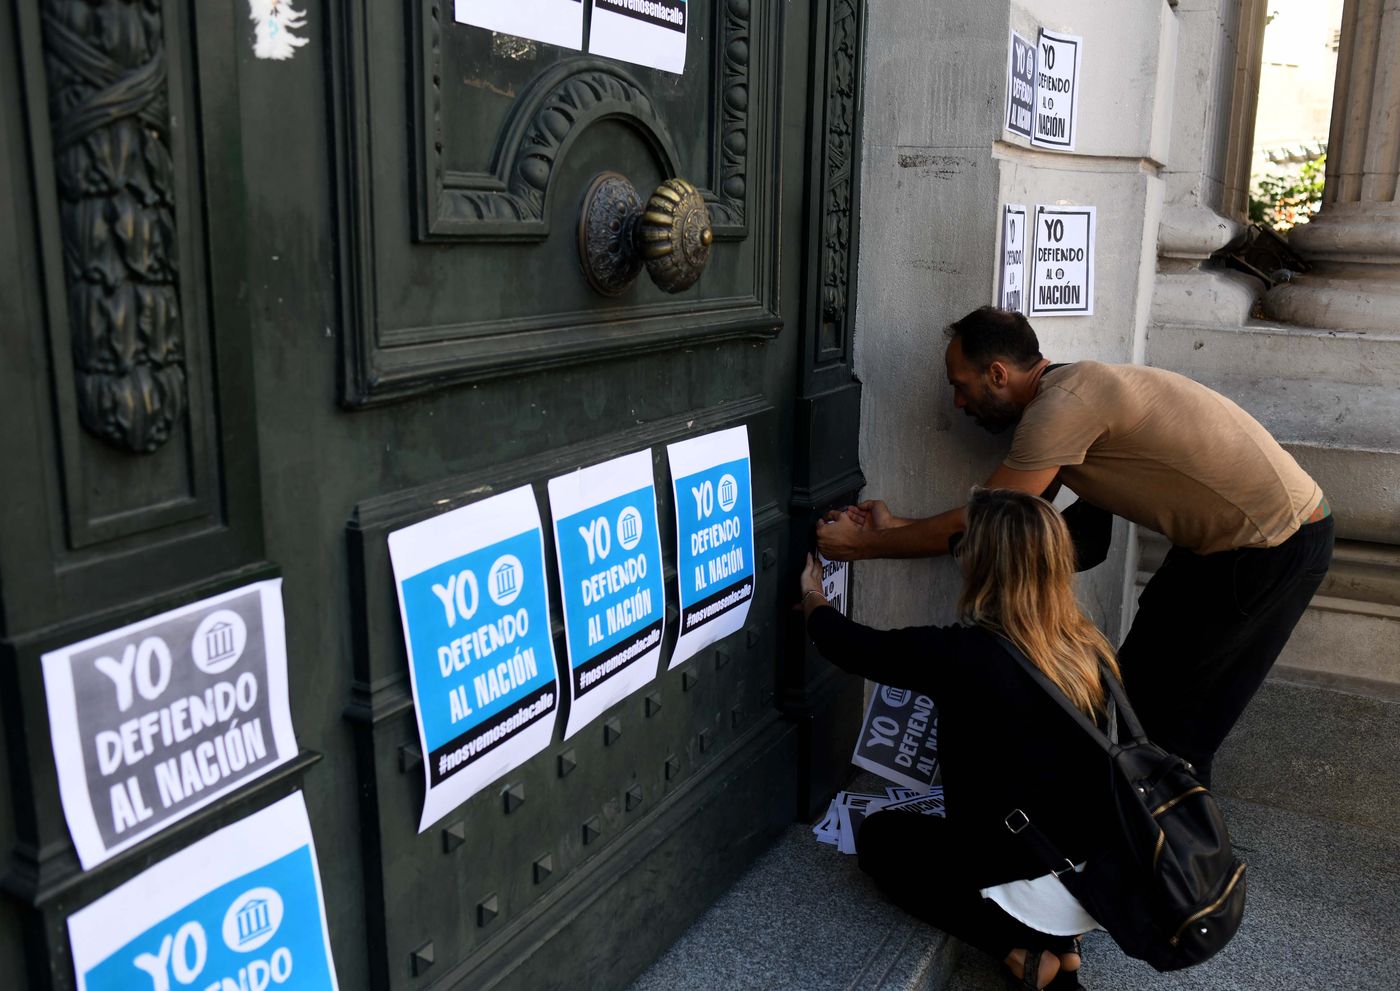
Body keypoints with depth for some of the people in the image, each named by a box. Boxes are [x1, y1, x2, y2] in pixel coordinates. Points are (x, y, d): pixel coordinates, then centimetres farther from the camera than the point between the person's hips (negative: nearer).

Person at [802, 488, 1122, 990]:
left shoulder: (961, 656, -22)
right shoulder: (1089, 647, -4)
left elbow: (855, 647, -5)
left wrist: (811, 597, 17)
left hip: (1045, 889, -6)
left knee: (880, 837, 17)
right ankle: (1060, 942, 16)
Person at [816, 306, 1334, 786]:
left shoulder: (1063, 406, -24)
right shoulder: (1068, 391, 6)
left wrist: (861, 543, -11)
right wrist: (897, 526, 4)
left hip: (1273, 545, -9)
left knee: (1162, 708, -1)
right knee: (1138, 683, 15)